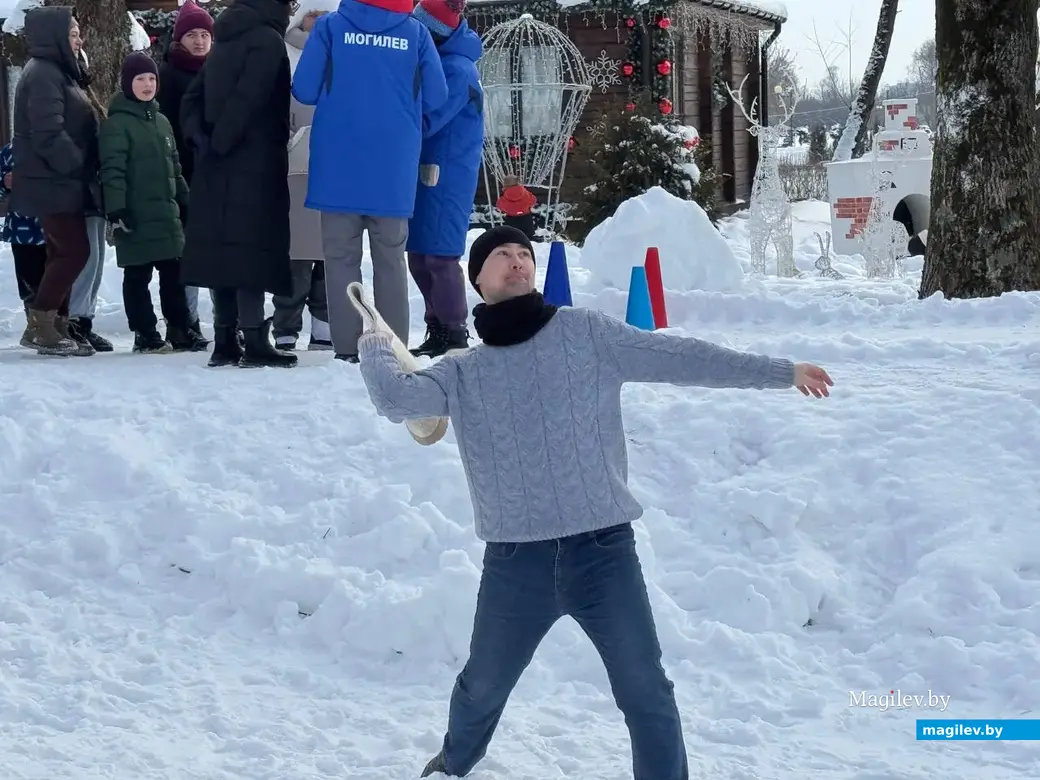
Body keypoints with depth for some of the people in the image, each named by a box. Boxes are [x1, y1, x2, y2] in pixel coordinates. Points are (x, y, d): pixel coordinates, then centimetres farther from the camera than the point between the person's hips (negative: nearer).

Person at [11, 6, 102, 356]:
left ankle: (52, 326, 14)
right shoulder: (43, 74, -14)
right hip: (54, 183, -10)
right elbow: (48, 134, -23)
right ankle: (41, 324, -4)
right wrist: (79, 167, -16)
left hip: (62, 183, 10)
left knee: (64, 253, 10)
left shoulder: (59, 72, 18)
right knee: (74, 251, -10)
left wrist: (84, 172, 12)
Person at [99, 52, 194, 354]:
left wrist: (186, 201, 21)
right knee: (137, 277, 2)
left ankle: (179, 331, 17)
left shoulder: (161, 121, 16)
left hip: (167, 214, 7)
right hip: (136, 217, -7)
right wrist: (116, 210, -21)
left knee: (174, 273, 9)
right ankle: (145, 335, 7)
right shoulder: (117, 123, -7)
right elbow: (112, 170, -14)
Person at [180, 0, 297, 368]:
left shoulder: (225, 41, 18)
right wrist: (221, 142, -10)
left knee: (224, 245, 7)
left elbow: (192, 98, 16)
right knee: (252, 246, -8)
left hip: (217, 167, 8)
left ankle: (225, 342, 9)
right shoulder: (267, 40, -8)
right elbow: (247, 99, -19)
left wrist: (202, 138, 5)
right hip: (253, 165, -8)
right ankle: (255, 341, -10)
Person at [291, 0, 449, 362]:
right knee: (391, 259, 9)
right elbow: (435, 98, 4)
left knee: (341, 257, 6)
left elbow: (304, 89, -2)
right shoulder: (416, 33, 3)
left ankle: (347, 348, 2)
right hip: (394, 169, 1)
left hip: (339, 166, -1)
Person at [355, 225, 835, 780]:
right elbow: (395, 398, -8)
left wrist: (780, 372, 0)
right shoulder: (462, 374, 7)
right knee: (483, 686, 20)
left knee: (646, 694, 0)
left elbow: (680, 358, 2)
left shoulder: (587, 334, 4)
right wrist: (374, 345, 11)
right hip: (516, 561, 2)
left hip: (602, 550, -1)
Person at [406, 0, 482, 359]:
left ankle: (453, 335, -1)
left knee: (439, 255, -7)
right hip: (428, 173, 10)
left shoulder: (456, 69, -15)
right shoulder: (438, 60, 15)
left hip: (446, 178, -10)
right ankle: (438, 331, 19)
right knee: (420, 255, 12)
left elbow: (425, 121, -20)